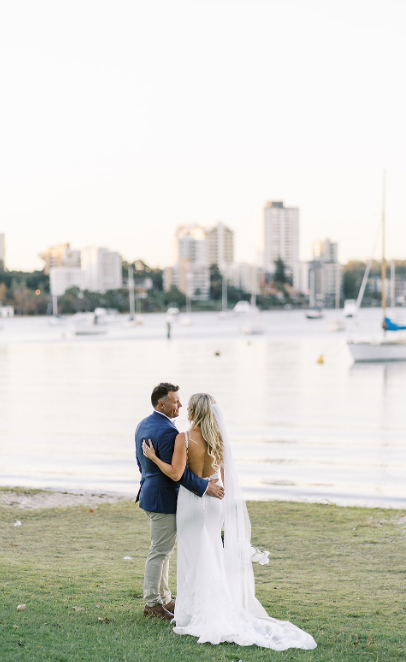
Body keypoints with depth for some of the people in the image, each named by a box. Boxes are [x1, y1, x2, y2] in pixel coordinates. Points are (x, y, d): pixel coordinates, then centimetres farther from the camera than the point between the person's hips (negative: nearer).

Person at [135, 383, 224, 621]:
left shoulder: (143, 425, 7)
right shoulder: (167, 431, -24)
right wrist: (205, 487, -25)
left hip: (150, 492, 10)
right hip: (165, 499, -10)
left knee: (163, 550, 19)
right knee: (160, 552, 0)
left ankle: (164, 598, 27)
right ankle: (152, 603, 10)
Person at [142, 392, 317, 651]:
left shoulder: (184, 439, -17)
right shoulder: (219, 438, 0)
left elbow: (175, 473, -22)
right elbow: (223, 475, 7)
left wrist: (153, 457, -11)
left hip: (192, 499, -5)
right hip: (215, 498, 5)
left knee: (194, 555, 3)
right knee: (214, 555, 16)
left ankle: (197, 612, 7)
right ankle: (219, 609, 23)